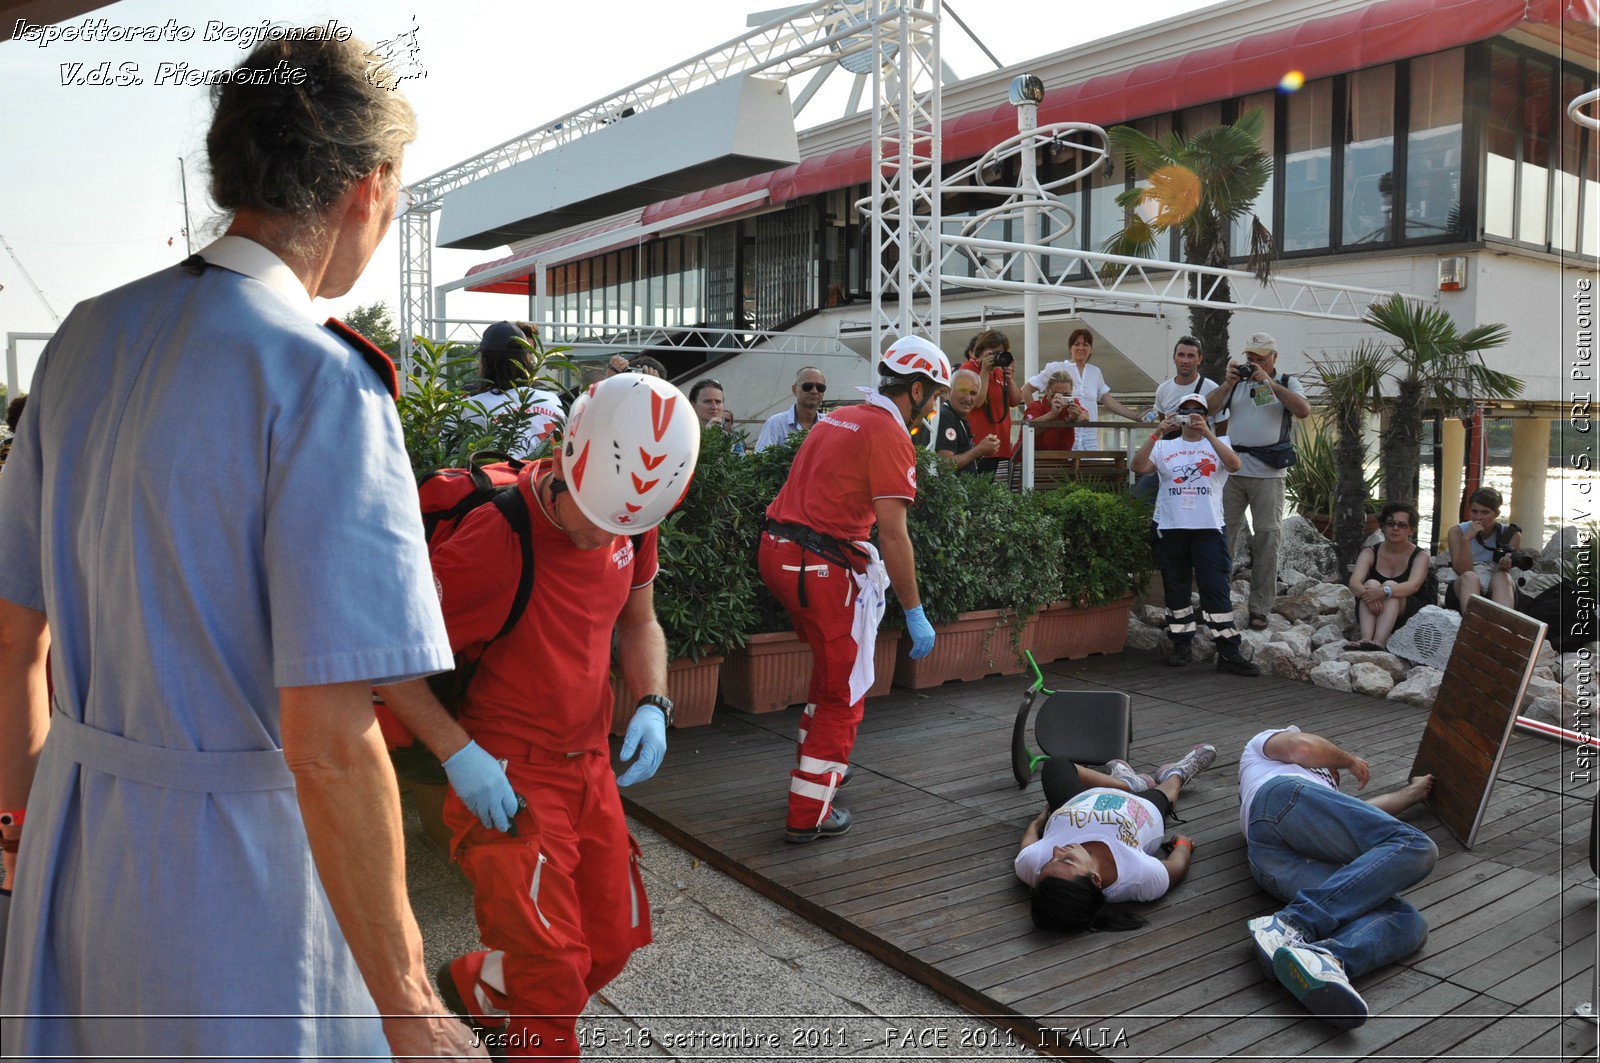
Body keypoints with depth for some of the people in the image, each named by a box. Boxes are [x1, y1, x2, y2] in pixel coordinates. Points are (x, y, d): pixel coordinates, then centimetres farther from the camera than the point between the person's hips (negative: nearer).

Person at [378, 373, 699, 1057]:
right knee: (553, 972, -7)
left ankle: (476, 990, 42)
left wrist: (651, 705, -3)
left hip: (590, 764, 7)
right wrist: (458, 752, -22)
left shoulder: (632, 526, -3)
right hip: (504, 776, -7)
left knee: (612, 943, 16)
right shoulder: (496, 540, -25)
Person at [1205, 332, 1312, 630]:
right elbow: (1208, 409, 5)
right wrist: (1227, 385, -9)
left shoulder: (1286, 383, 8)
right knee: (1223, 533, 2)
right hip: (1232, 469, 2)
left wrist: (1270, 383, -14)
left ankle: (1259, 608, 3)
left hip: (1268, 473, -2)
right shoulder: (1236, 381, 15)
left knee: (1267, 538, -2)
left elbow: (1304, 411, -11)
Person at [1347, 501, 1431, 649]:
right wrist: (1366, 594, -38)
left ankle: (1379, 641, -49)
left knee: (1390, 585, -28)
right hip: (1372, 615, 2)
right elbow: (1354, 583, -14)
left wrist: (1384, 592, -41)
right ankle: (1366, 640, -47)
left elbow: (1413, 585, -22)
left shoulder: (1420, 555, -1)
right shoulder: (1370, 553, 4)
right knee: (1371, 583, -25)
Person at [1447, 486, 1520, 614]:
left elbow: (1502, 575, -6)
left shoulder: (1511, 534, 2)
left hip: (1498, 593, 1)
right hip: (1465, 589, -1)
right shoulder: (1457, 532, 0)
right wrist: (1466, 540, -21)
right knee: (1469, 577, -33)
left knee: (1501, 576, -32)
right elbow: (1463, 572, -10)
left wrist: (1505, 565, -30)